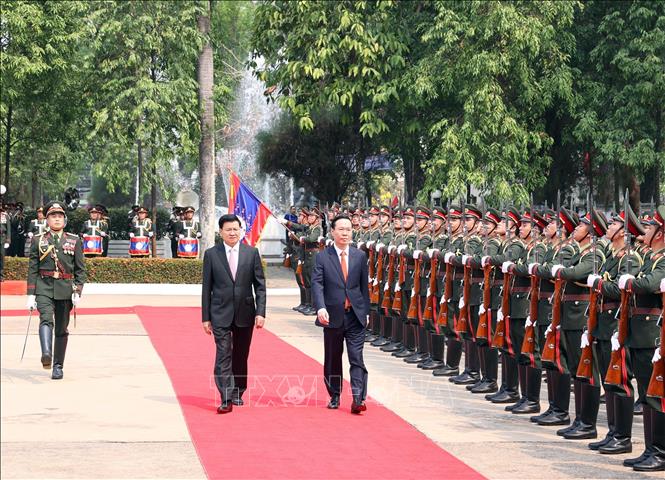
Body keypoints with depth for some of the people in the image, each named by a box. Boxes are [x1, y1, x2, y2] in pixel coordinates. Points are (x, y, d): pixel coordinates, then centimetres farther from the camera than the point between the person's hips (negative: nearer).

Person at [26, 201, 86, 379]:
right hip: (44, 288, -1)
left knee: (61, 329, 5)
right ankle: (46, 354, -43)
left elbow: (80, 269, 7)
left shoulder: (74, 241, 9)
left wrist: (77, 292, -6)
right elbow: (32, 269, 6)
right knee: (46, 319, -25)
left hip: (65, 289, 1)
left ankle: (58, 366, 14)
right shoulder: (38, 240, 7)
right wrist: (31, 295, -1)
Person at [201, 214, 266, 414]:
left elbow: (260, 285, 4)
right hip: (221, 314, -2)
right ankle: (226, 399, -13)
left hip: (245, 313, 2)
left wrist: (260, 312, -5)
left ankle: (238, 393, 26)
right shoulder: (211, 254, 1)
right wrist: (206, 317, 0)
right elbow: (207, 288, 3)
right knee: (223, 356, -10)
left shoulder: (251, 253, 3)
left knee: (241, 356, 11)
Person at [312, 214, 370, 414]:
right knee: (332, 359, 11)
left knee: (357, 358, -7)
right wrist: (320, 308, -26)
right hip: (333, 315, 0)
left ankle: (358, 399, -11)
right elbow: (317, 284, -11)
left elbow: (364, 285, 11)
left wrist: (366, 311, 9)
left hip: (355, 316, 1)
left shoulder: (360, 256, 6)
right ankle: (334, 397, 23)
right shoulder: (322, 257, -1)